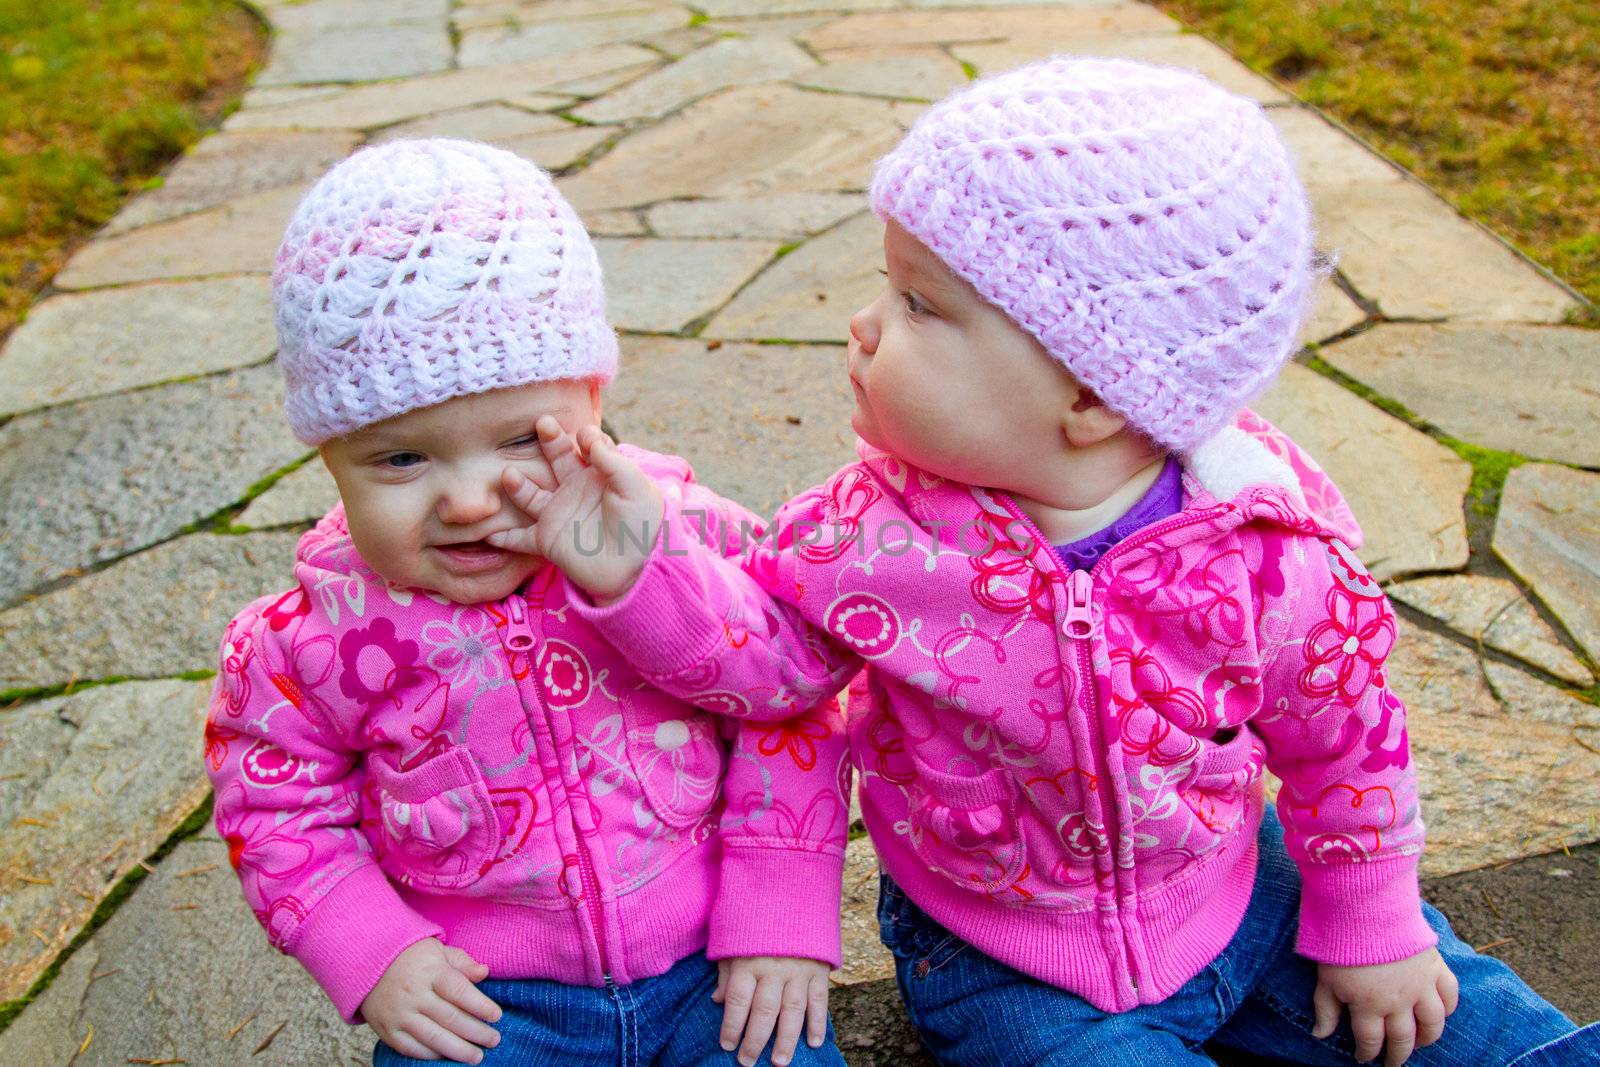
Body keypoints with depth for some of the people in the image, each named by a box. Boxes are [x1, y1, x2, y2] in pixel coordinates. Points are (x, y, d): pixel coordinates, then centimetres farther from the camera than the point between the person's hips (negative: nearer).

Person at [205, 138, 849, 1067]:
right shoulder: (319, 638, -11)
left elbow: (785, 713, -6)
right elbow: (277, 804, 4)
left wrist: (782, 918, -9)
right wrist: (373, 956, -7)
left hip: (709, 963, 0)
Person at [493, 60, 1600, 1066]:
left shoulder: (1275, 550, -23)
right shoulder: (879, 529, -24)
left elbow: (1342, 737, -8)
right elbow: (756, 648, -13)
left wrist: (1371, 927, 4)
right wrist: (639, 564, -32)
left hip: (1235, 906, 1)